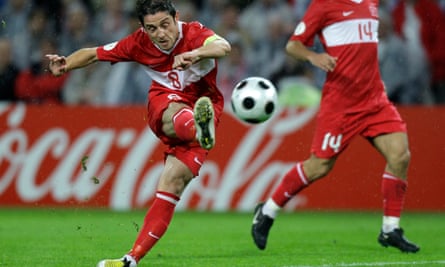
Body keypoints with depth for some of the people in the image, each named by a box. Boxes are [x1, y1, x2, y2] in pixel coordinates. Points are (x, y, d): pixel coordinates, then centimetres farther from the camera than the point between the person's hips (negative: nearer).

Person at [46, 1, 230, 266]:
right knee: (176, 113, -38)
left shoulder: (194, 33, -17)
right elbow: (94, 53, 5)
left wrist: (195, 54, -59)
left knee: (172, 182, -17)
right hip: (163, 104, 2)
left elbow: (223, 47, -38)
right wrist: (66, 64, -15)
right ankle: (199, 128, -78)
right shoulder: (139, 43, -5)